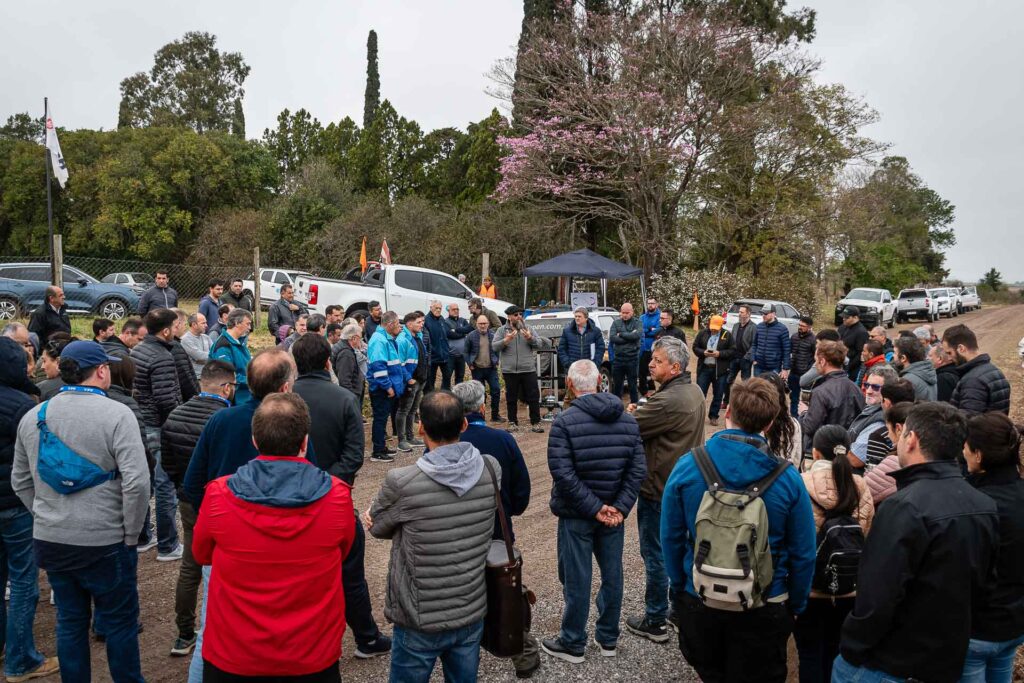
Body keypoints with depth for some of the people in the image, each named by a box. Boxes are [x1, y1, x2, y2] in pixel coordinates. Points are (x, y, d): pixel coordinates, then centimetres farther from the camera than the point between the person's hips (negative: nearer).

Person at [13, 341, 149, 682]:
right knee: (120, 622, 12)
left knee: (70, 622, 20)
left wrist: (46, 518, 18)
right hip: (104, 542, -5)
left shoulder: (32, 417, 3)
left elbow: (20, 481, 12)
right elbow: (136, 482, -22)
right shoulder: (116, 414, -16)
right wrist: (131, 535, -10)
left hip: (50, 540, 5)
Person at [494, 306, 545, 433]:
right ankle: (513, 422, 18)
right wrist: (506, 340, -22)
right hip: (510, 370, -1)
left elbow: (540, 344, 3)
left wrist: (530, 338, -16)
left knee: (533, 397, 1)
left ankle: (535, 423, 9)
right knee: (511, 398, 8)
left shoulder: (528, 328, 8)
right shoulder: (502, 330, 5)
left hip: (529, 370, 1)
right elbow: (494, 346, -5)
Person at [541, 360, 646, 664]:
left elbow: (563, 472, -22)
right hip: (613, 513, 5)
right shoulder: (628, 420, 0)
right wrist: (620, 507, -7)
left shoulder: (565, 421, -16)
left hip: (576, 514, -4)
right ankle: (608, 638, 31)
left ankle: (573, 644, 23)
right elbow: (638, 470, -3)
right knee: (612, 574, 16)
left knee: (576, 579, 8)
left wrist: (594, 507, -16)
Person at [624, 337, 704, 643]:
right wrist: (643, 412, -6)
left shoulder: (667, 401, -27)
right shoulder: (695, 392, 5)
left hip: (658, 489, -9)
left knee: (654, 554, 4)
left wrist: (631, 412, -2)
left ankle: (655, 622, 16)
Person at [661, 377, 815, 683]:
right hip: (763, 610, -1)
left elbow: (671, 538, -5)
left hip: (699, 603, 1)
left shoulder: (687, 467, -14)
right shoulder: (787, 478, -16)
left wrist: (680, 588, 9)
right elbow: (803, 553, -8)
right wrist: (795, 605, 8)